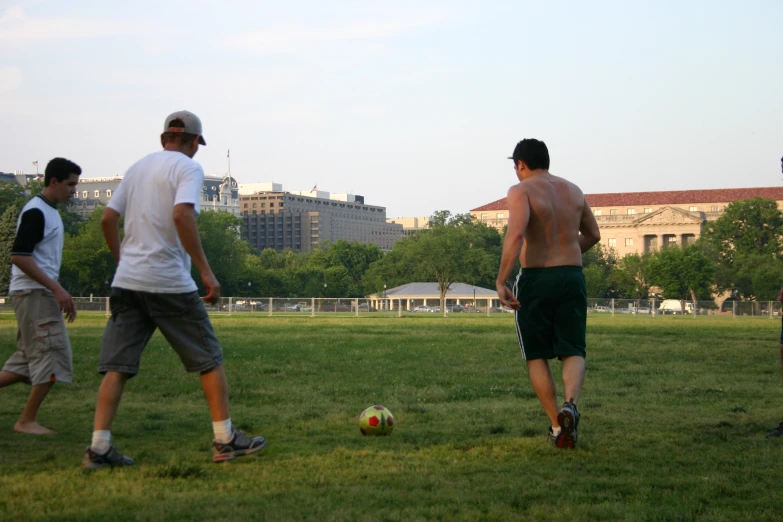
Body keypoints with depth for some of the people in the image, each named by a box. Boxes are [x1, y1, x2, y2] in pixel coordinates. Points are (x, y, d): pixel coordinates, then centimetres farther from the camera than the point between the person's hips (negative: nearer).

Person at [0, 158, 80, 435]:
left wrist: (60, 294, 20)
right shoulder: (35, 212, -13)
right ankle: (27, 421, 1)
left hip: (40, 295, 10)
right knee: (51, 355, -6)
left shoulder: (49, 212, 17)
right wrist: (57, 288, -23)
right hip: (34, 294, -10)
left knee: (26, 360, 11)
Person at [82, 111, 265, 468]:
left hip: (126, 280, 6)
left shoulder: (137, 167, 16)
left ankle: (99, 447, -2)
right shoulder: (188, 168, -3)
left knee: (117, 365, 4)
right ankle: (225, 440, 10)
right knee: (210, 359, 7)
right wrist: (205, 272, -17)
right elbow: (182, 216, -19)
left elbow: (108, 219, 13)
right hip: (169, 282, -6)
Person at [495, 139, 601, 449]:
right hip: (572, 277, 4)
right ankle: (570, 405, -22)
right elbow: (593, 235, 21)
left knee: (537, 356, 10)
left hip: (535, 279, -4)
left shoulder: (521, 191, -7)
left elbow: (516, 234, -23)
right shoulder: (573, 190, 12)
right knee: (573, 352, 7)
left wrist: (501, 281, -21)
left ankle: (557, 426, 7)